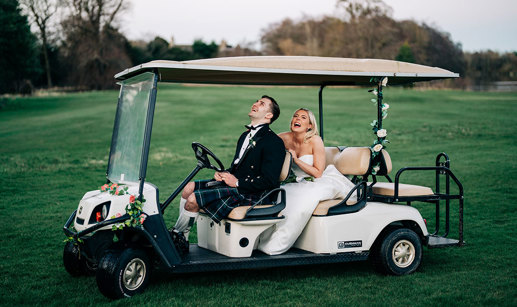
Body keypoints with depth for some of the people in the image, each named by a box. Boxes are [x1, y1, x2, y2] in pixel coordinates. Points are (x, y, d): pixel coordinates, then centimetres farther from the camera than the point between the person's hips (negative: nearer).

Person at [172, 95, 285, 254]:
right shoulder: (246, 135, 19)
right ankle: (182, 241, 2)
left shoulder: (274, 142, -12)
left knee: (193, 199, -19)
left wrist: (237, 182, -18)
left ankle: (175, 237, 4)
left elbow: (269, 181, -20)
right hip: (233, 184, 10)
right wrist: (222, 174, 2)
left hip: (249, 195, -10)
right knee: (189, 188, 0)